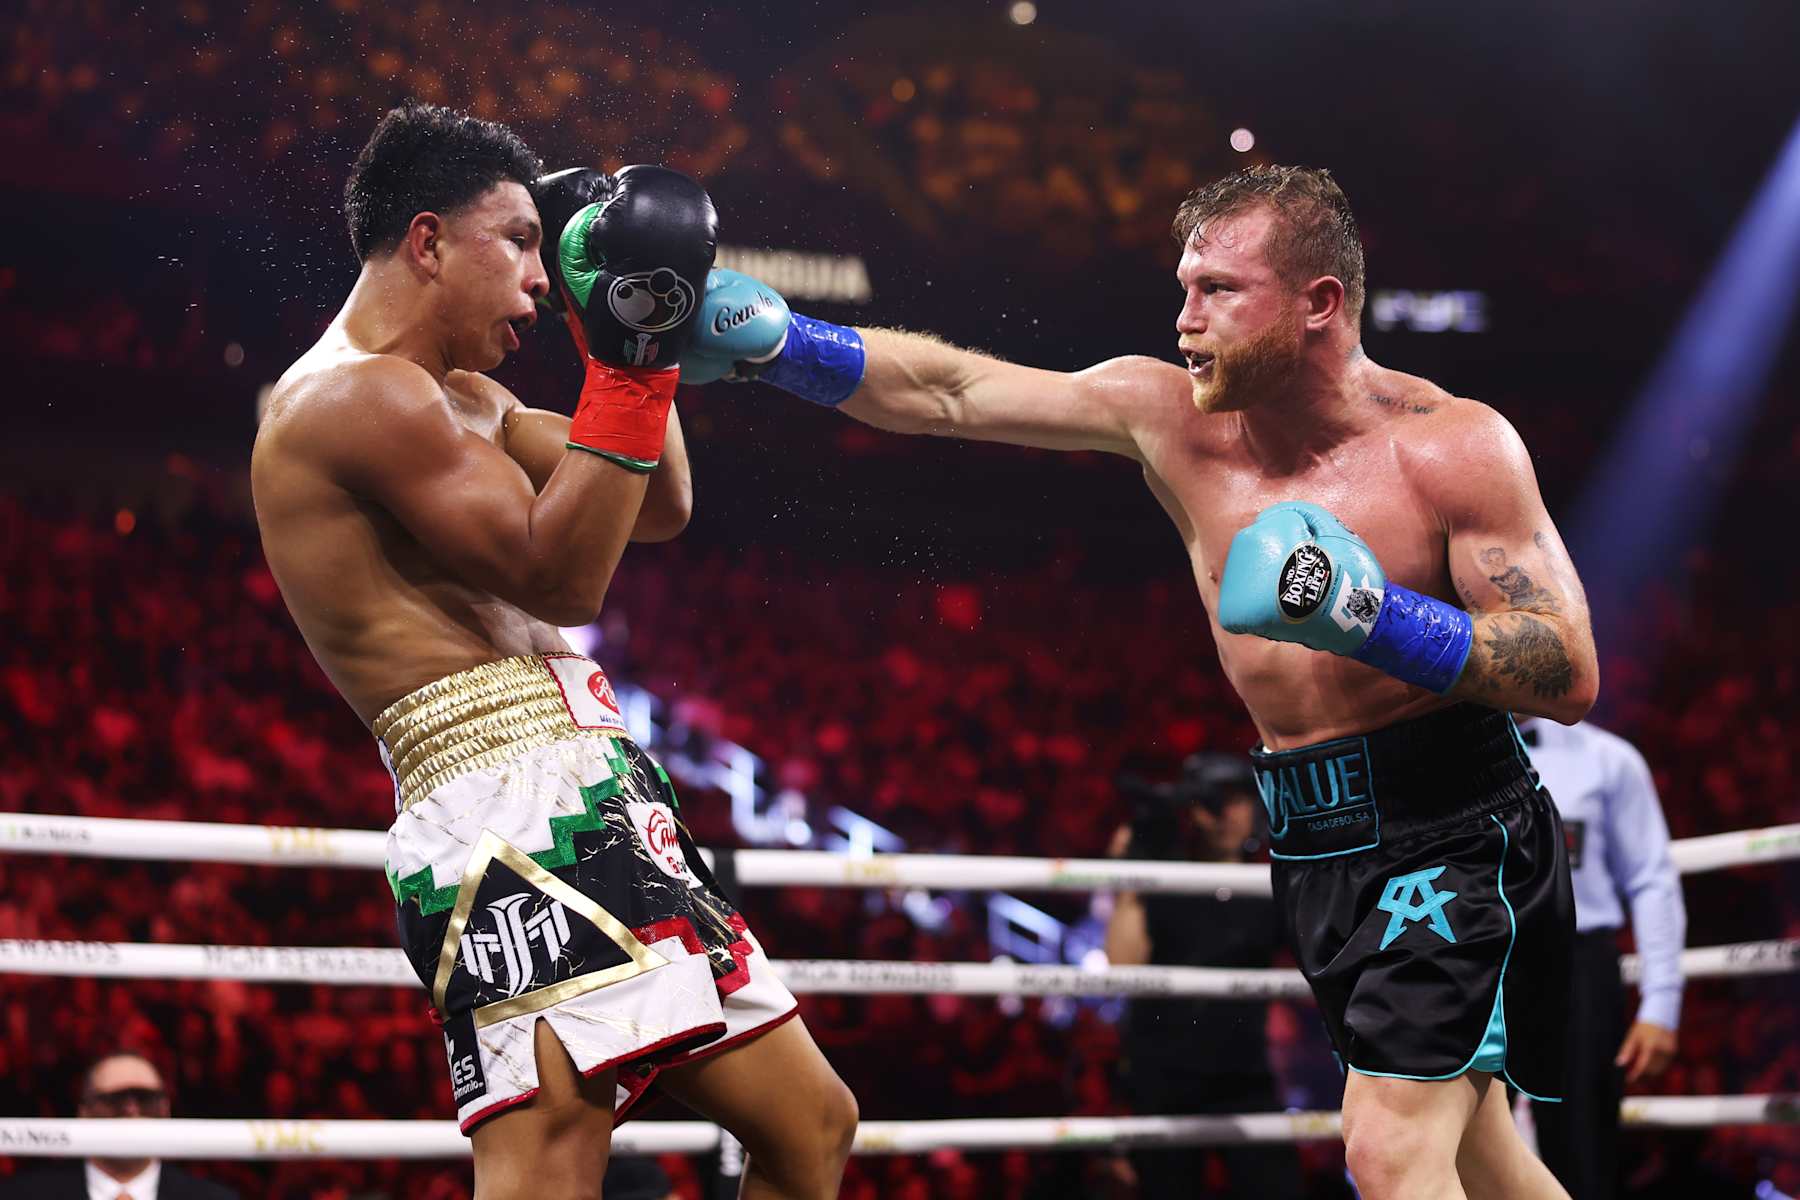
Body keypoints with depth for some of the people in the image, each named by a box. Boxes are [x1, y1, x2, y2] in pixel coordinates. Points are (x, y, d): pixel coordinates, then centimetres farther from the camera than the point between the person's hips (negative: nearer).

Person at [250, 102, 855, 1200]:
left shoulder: (463, 397, 23)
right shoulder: (359, 395, -9)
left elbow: (661, 512, 26)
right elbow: (560, 578, -15)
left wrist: (639, 342, 18)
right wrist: (629, 360, -15)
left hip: (596, 805, 11)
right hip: (515, 817, -11)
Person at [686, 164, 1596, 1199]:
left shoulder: (1455, 445, -14)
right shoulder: (1171, 415, -2)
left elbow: (1573, 677, -18)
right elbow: (949, 394, -5)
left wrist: (1376, 620, -29)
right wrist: (774, 341, -18)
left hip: (1452, 833, -6)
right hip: (1316, 842, 6)